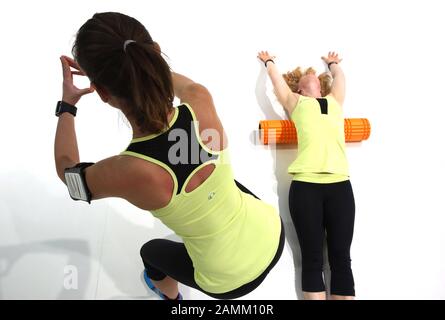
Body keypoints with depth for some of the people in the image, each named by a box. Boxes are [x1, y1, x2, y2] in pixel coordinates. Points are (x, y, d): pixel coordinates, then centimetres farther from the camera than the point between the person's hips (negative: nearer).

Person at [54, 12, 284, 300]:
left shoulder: (123, 173, -34)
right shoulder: (201, 102, -25)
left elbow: (67, 169, -7)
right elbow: (182, 81, 4)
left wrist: (67, 104, 6)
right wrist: (132, 64, 10)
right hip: (272, 233, 3)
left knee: (151, 251, 30)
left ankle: (170, 295, 64)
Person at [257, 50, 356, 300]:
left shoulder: (335, 101, 25)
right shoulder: (296, 102, 18)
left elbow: (340, 77, 42)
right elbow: (277, 78, 31)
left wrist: (332, 63, 61)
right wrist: (269, 61, 50)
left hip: (340, 184, 3)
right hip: (306, 185, -3)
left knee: (341, 258, 3)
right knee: (312, 259, 1)